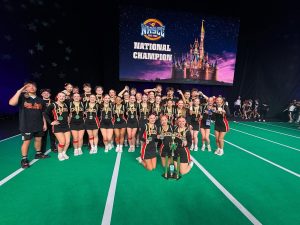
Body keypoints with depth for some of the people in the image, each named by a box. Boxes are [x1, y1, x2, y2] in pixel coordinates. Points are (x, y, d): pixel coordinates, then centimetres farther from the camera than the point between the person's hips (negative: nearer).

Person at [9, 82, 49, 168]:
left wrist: (44, 123, 8)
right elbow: (12, 103, -26)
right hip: (26, 126, -4)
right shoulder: (22, 97, -5)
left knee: (38, 139, 15)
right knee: (26, 141, 2)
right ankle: (24, 159, 17)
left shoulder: (40, 100, 7)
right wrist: (19, 91, -23)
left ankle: (38, 153, 33)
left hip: (39, 125, 4)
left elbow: (43, 113, 12)